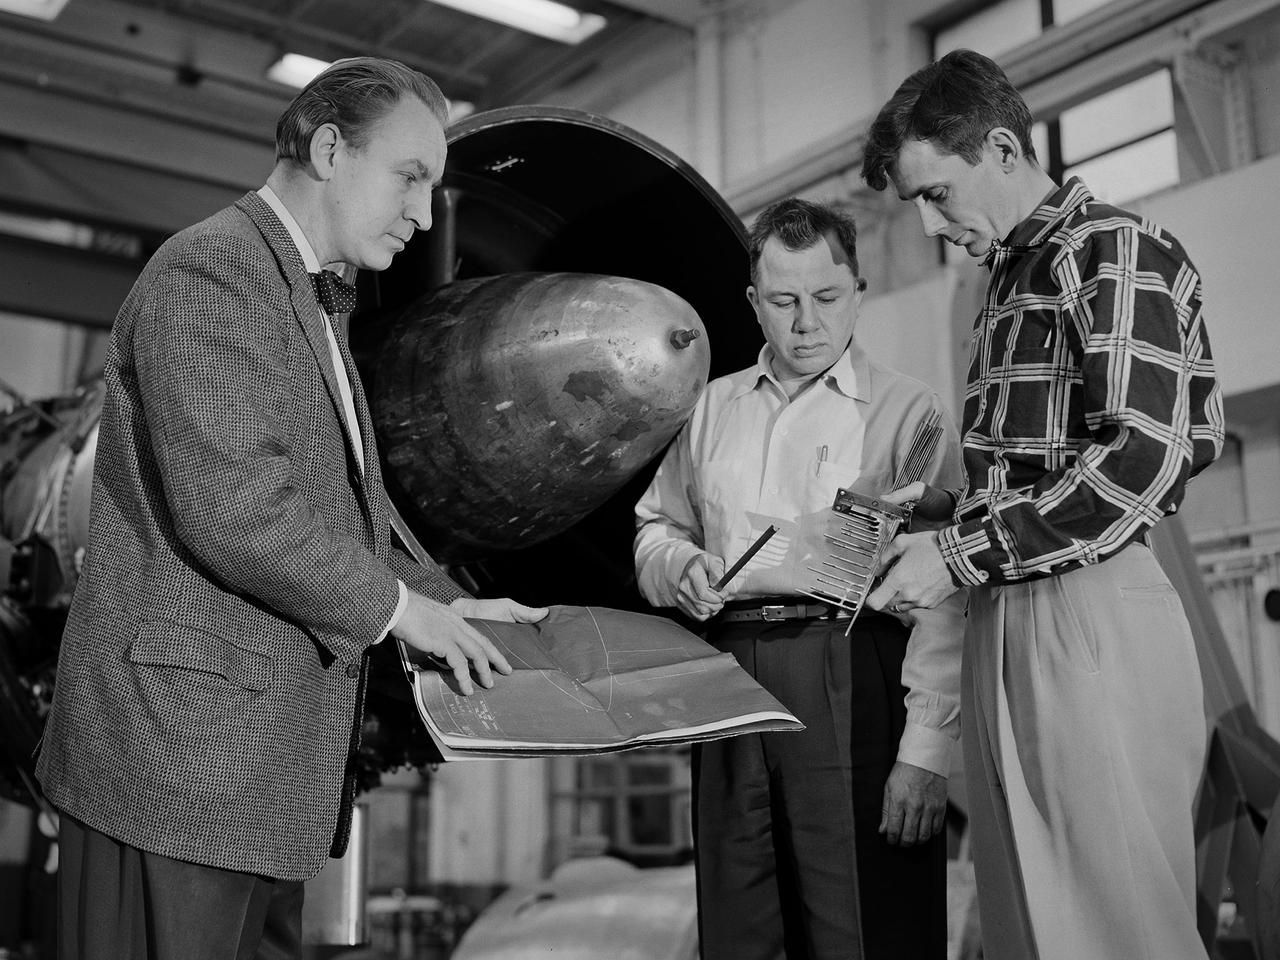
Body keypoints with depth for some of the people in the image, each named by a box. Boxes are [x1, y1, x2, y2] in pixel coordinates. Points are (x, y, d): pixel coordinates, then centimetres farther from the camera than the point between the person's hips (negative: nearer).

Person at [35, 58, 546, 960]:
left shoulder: (315, 306, 22)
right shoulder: (208, 270, -10)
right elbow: (231, 509, -21)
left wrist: (450, 602, 13)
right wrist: (394, 606, -10)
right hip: (181, 751, -9)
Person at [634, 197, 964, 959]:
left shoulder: (907, 411, 1)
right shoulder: (714, 409, 17)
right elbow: (657, 526, 26)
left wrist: (926, 750, -15)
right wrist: (682, 566, 2)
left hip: (852, 683, -4)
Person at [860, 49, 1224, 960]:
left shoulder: (1112, 247, -4)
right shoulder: (1015, 274, 21)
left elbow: (1141, 458, -16)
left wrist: (964, 554, -13)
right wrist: (950, 509, 8)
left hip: (1091, 614, -8)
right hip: (1007, 622, 9)